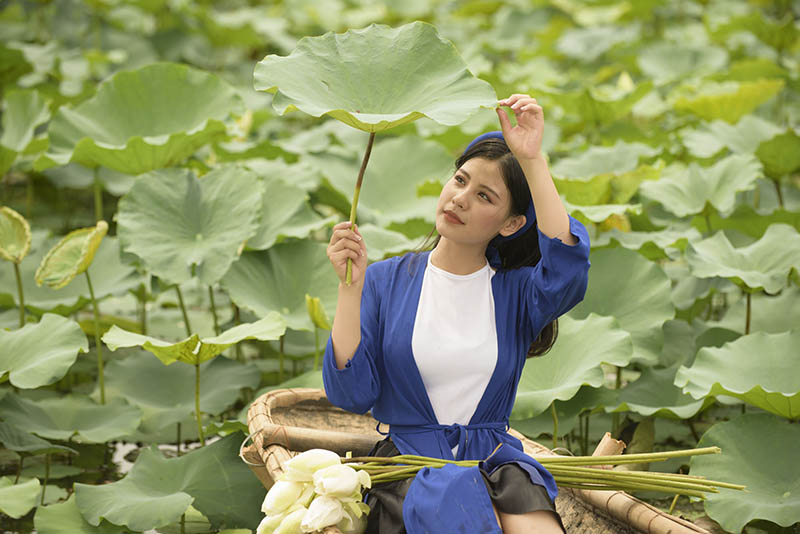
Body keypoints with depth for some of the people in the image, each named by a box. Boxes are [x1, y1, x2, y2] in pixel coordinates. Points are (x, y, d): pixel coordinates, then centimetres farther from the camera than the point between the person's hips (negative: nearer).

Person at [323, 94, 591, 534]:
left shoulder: (517, 290, 5)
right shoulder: (385, 281, 6)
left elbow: (568, 267, -20)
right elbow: (351, 394, -3)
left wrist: (532, 160, -19)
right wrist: (350, 286, -11)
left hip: (495, 460, 1)